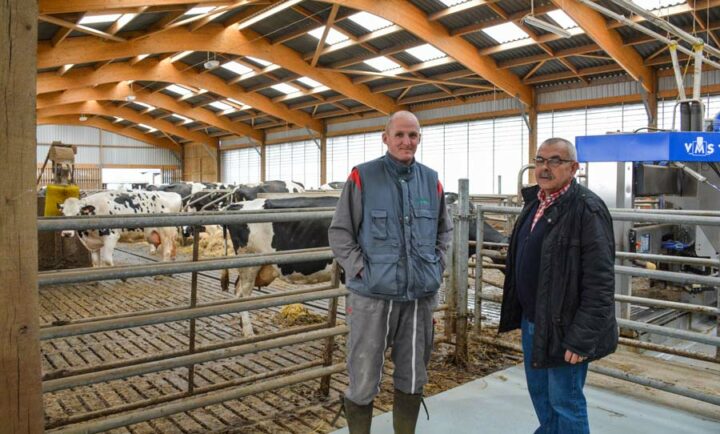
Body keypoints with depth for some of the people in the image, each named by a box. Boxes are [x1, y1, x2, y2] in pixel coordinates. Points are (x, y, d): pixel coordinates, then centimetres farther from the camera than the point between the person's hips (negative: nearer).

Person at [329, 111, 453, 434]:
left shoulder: (431, 180, 7)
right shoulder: (363, 177, -5)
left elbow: (444, 229, 19)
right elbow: (339, 232, -3)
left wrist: (438, 265, 7)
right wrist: (360, 270, -11)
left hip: (420, 295, 4)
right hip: (372, 295, -4)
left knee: (412, 378, 17)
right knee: (363, 380, 6)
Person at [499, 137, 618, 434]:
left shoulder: (587, 209, -18)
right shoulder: (535, 202, 8)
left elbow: (599, 282, -20)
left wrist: (582, 338, -21)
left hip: (563, 328, -8)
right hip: (531, 320, 8)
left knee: (565, 402, 6)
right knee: (539, 392, 22)